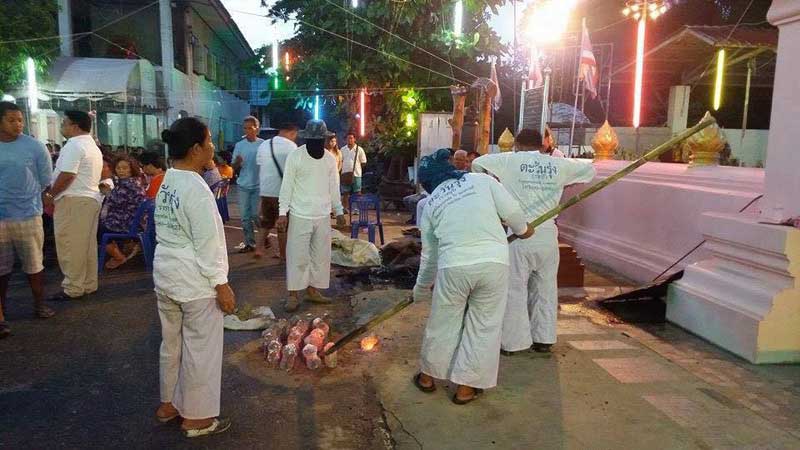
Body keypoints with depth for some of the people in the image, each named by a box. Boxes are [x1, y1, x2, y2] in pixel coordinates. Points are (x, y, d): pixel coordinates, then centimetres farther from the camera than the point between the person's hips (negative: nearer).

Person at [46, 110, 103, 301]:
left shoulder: (73, 145, -14)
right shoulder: (93, 146, 19)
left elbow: (66, 177, -20)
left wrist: (50, 196, -8)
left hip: (73, 200, -10)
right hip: (91, 198, 10)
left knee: (70, 246, -4)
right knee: (87, 245, 12)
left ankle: (73, 288, 0)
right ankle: (89, 284, 18)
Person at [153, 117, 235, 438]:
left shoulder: (166, 182, 6)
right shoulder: (195, 188, -22)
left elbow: (169, 231, 11)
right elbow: (208, 243, -21)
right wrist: (221, 285, -16)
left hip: (165, 274, 9)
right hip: (194, 282, -9)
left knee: (171, 342, 21)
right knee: (200, 349, 5)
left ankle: (169, 404, 37)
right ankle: (195, 417, 19)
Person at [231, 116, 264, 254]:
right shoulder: (239, 145, 3)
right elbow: (234, 167, 5)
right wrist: (237, 162, -17)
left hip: (258, 185, -3)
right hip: (243, 185, 3)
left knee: (256, 215, -3)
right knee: (245, 216, 7)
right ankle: (249, 243, 16)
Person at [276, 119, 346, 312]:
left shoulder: (330, 159, 5)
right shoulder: (295, 156, -9)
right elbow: (287, 186, -8)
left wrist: (339, 211, 13)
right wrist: (283, 212, -12)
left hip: (323, 217, 5)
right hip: (300, 216, -4)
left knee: (321, 255, 10)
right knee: (297, 255, 0)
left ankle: (313, 289, 23)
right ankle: (294, 294, 10)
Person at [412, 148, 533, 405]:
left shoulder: (431, 204, 17)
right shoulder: (482, 180, 11)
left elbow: (429, 253, 23)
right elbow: (511, 212, 4)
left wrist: (421, 289, 36)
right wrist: (522, 229, 27)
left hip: (453, 266, 1)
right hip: (494, 261, -1)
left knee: (443, 323, 20)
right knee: (484, 325, 14)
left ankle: (428, 376, 39)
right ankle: (466, 387, 25)